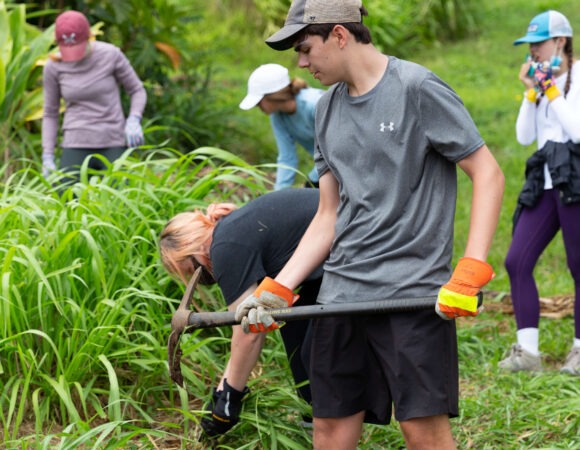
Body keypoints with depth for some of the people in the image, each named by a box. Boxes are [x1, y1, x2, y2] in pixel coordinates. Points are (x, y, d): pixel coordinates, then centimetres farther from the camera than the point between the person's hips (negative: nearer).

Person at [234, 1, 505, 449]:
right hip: (341, 290, 7)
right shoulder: (328, 108, 14)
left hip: (414, 292, -6)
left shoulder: (418, 89, -8)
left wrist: (470, 273, -17)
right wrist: (278, 289, 6)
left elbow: (488, 174, -9)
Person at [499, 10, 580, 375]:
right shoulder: (543, 79, 16)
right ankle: (527, 350, 1)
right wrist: (532, 92, 4)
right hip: (545, 184, 7)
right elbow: (525, 137, 11)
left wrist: (551, 91, -10)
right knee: (517, 261, -3)